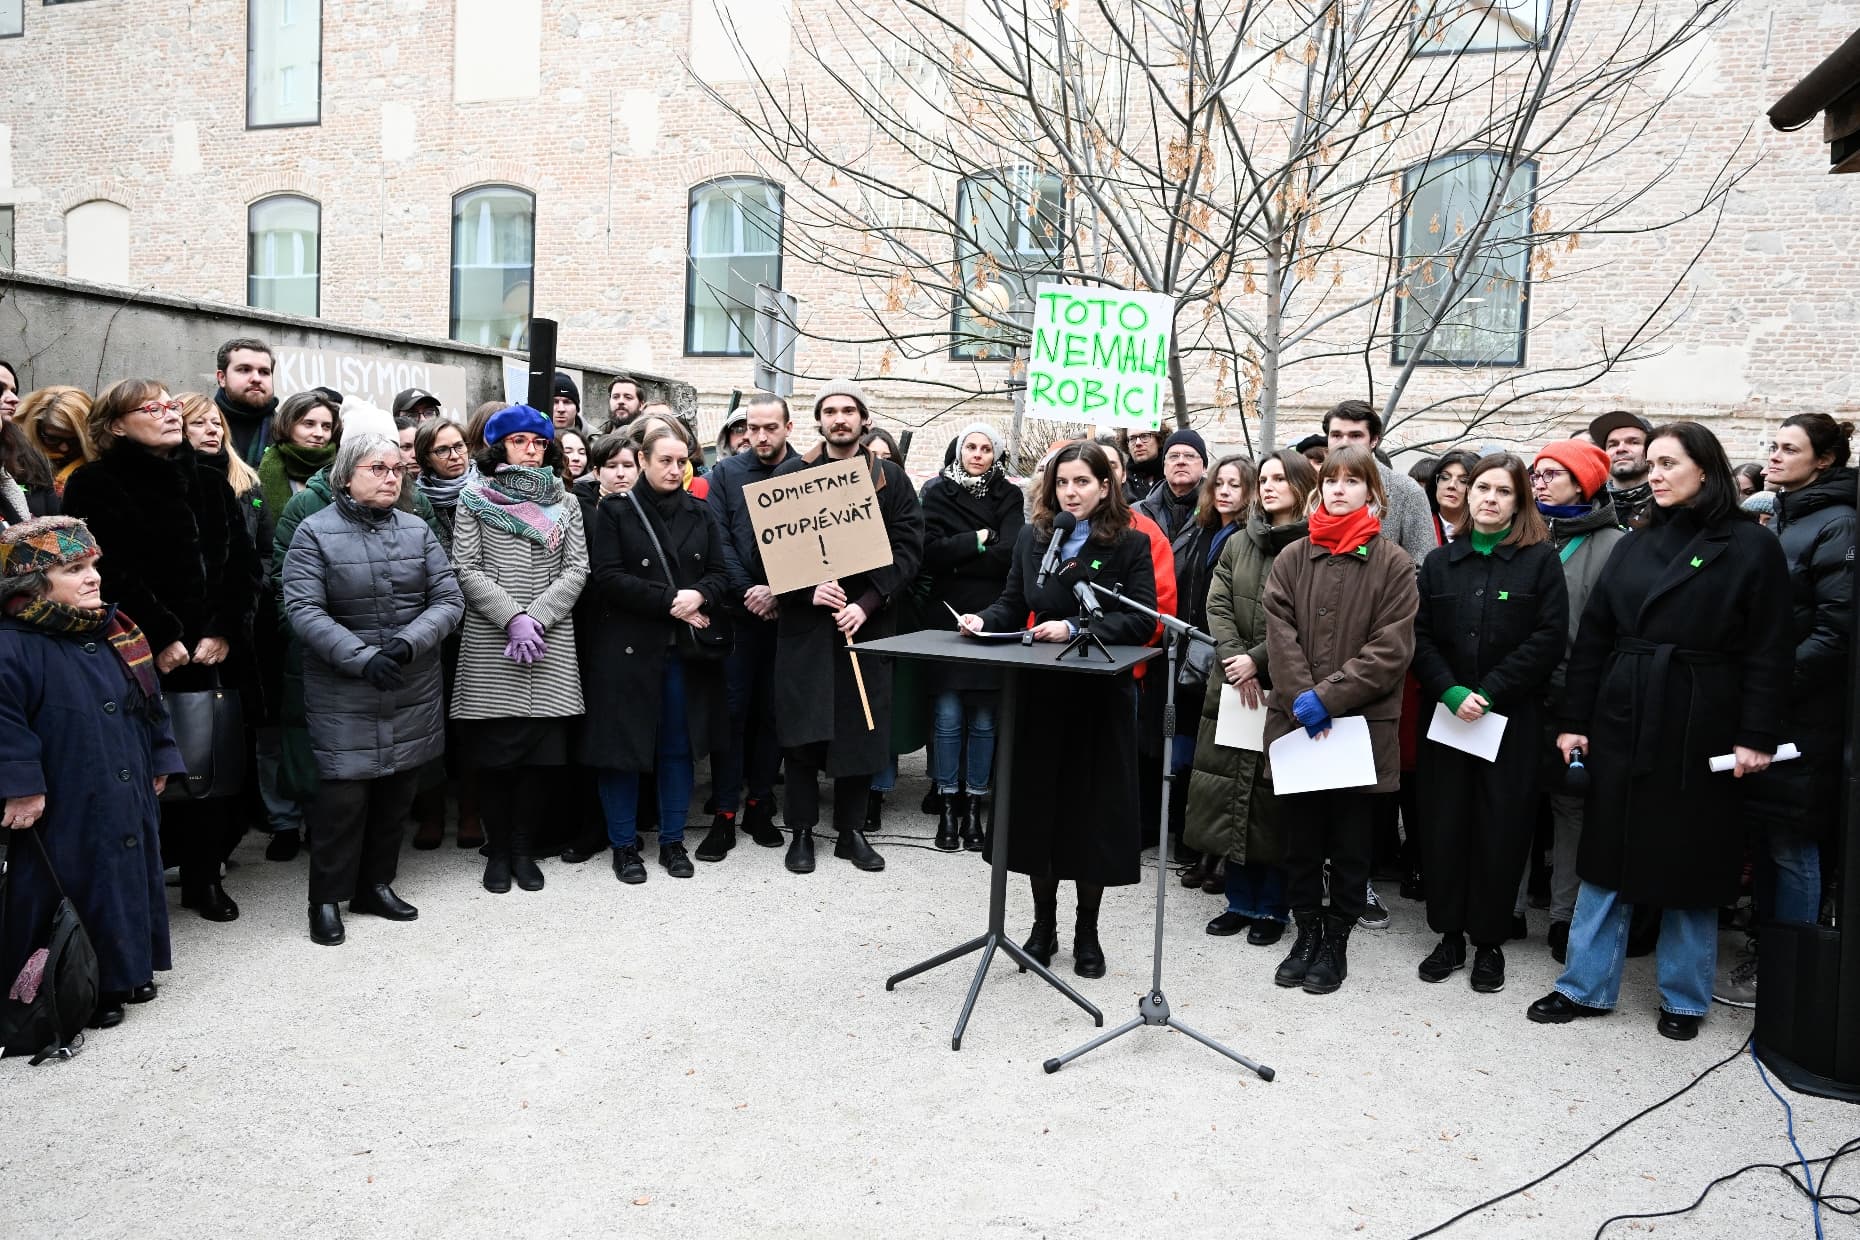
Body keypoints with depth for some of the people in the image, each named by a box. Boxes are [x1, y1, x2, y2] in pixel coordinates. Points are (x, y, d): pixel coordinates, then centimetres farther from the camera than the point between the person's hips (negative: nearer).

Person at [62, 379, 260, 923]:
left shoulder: (210, 483, 14)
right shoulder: (97, 486, -1)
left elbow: (242, 562, 7)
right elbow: (112, 572, -12)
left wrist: (224, 631, -5)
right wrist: (160, 638, -15)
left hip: (215, 654, 4)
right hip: (140, 658, -4)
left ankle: (205, 875, 19)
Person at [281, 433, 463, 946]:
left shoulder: (417, 530, 6)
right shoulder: (315, 532, -4)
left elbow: (449, 599, 1)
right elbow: (303, 610, -12)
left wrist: (408, 643, -15)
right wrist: (362, 658, -21)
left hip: (413, 690, 4)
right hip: (343, 695, -4)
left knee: (397, 791, 12)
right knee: (343, 794, -5)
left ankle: (376, 884, 28)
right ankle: (327, 898, 12)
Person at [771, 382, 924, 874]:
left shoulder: (890, 479, 7)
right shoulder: (790, 475, 6)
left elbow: (908, 549, 0)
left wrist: (867, 603, -11)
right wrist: (807, 589, -14)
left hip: (867, 621, 1)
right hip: (804, 622, -1)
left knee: (860, 728, 5)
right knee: (803, 730, 1)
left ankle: (851, 830, 18)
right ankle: (802, 831, 14)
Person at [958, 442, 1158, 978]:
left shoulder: (1131, 544, -4)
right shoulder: (1032, 538, 7)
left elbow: (1142, 621, -12)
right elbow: (1012, 605, 10)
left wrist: (1076, 628, -22)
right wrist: (983, 620, -11)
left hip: (1101, 697, -3)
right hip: (1040, 693, 3)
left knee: (1093, 812, 5)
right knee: (1038, 806, 8)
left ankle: (1087, 932, 22)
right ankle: (1043, 924, 26)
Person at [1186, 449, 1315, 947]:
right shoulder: (1238, 544, 14)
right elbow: (1217, 607, 5)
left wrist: (1257, 661, -15)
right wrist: (1234, 661, -10)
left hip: (1285, 691, -5)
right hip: (1235, 685, 5)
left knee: (1276, 795, 1)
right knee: (1233, 791, 8)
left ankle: (1271, 906, 16)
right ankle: (1240, 899, 22)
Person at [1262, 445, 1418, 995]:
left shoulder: (1392, 562, -2)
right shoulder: (1292, 557, 6)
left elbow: (1391, 647, -9)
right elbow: (1280, 634, -1)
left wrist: (1328, 696, -16)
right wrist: (1300, 699, -14)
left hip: (1361, 724, -2)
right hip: (1297, 724, 3)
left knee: (1350, 840, 9)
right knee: (1302, 834, 12)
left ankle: (1337, 940, 24)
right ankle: (1307, 933, 28)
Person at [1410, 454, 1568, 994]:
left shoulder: (1540, 559, 0)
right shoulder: (1440, 562, 9)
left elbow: (1548, 639, -9)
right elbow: (1421, 637, 3)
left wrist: (1490, 693, -14)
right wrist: (1450, 692, -12)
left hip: (1512, 720, -3)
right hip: (1446, 717, 3)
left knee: (1501, 829, 2)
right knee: (1445, 824, 5)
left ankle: (1489, 941, 16)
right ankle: (1450, 934, 18)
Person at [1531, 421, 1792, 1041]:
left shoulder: (1751, 546, -3)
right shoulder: (1634, 546, 10)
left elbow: (1767, 652, -6)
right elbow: (1593, 638, 8)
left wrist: (1756, 737, -12)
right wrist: (1574, 721, 4)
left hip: (1700, 729, -4)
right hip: (1622, 723, 4)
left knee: (1689, 865, 7)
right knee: (1606, 860, 9)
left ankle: (1683, 998, 24)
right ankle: (1586, 985, 19)